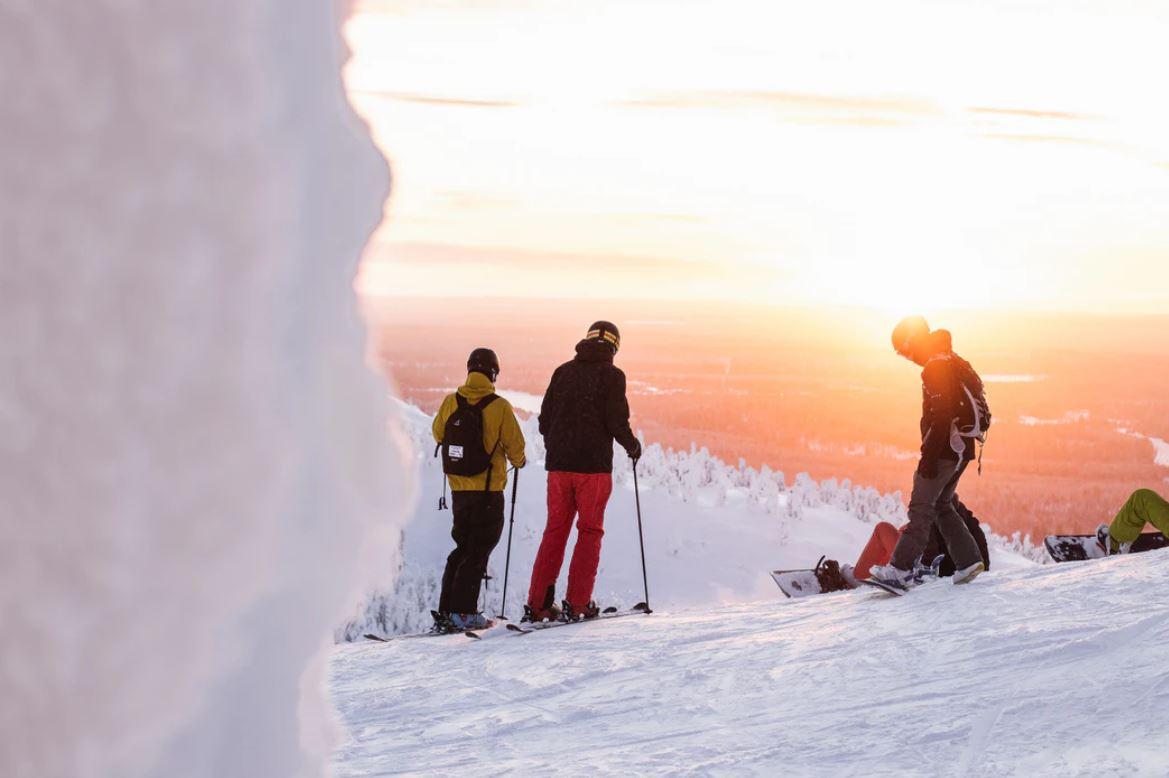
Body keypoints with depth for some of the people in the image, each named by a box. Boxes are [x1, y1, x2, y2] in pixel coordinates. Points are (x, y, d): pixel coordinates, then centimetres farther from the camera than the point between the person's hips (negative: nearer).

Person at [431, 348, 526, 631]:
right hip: (489, 489, -5)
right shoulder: (499, 407, -13)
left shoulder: (451, 403, -2)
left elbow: (438, 433, 14)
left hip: (459, 488, 5)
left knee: (463, 547, 17)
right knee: (479, 550, 2)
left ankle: (446, 610, 14)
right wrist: (518, 461, 15)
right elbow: (515, 445, -8)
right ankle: (463, 611, -5)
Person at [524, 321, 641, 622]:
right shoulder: (612, 375, -4)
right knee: (590, 531, 5)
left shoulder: (562, 371, 9)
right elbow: (617, 422, -10)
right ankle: (577, 603, 0)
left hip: (558, 463, 4)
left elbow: (545, 419, 9)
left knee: (555, 530, 10)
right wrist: (632, 445, 9)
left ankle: (538, 604, 5)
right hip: (594, 464, -4)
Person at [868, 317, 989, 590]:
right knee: (941, 505, 17)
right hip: (961, 448, 10)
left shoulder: (937, 367, -15)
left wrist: (929, 456, -23)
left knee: (921, 506, -10)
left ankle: (901, 570, -13)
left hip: (945, 448, -10)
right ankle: (968, 560, 12)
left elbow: (941, 416, -23)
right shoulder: (953, 362, 17)